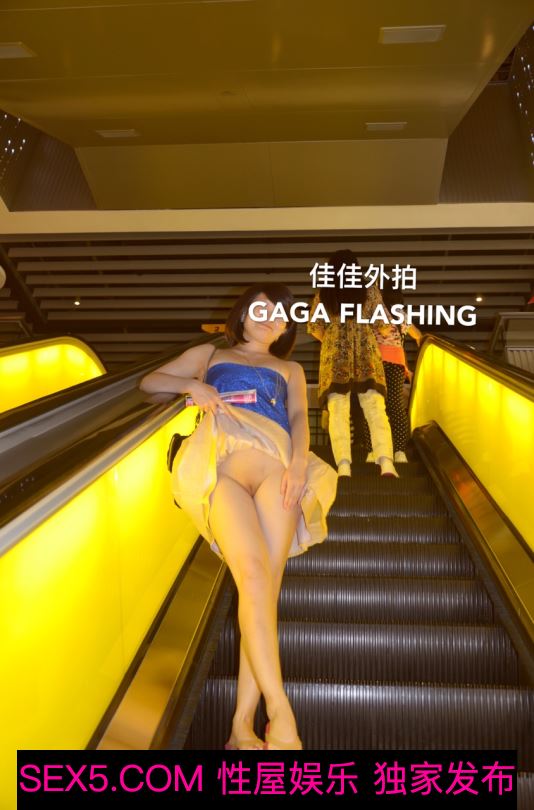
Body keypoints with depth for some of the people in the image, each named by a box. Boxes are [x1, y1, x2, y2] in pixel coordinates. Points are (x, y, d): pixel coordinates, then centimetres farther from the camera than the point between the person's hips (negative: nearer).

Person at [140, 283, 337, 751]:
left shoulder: (290, 369, 34)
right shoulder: (209, 355, 32)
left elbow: (299, 417, 15)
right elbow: (150, 382, 21)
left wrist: (299, 462, -7)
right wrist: (191, 385, -1)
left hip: (276, 464, 2)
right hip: (221, 460, -1)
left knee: (267, 584, -18)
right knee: (254, 574, -25)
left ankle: (243, 726, -17)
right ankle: (281, 716, -25)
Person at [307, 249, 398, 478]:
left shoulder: (323, 293, 11)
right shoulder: (370, 290, 9)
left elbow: (314, 327, 10)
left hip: (335, 356, 0)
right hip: (366, 354, 0)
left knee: (338, 412, -5)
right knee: (375, 408, -4)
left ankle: (343, 466, -20)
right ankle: (386, 463, -21)